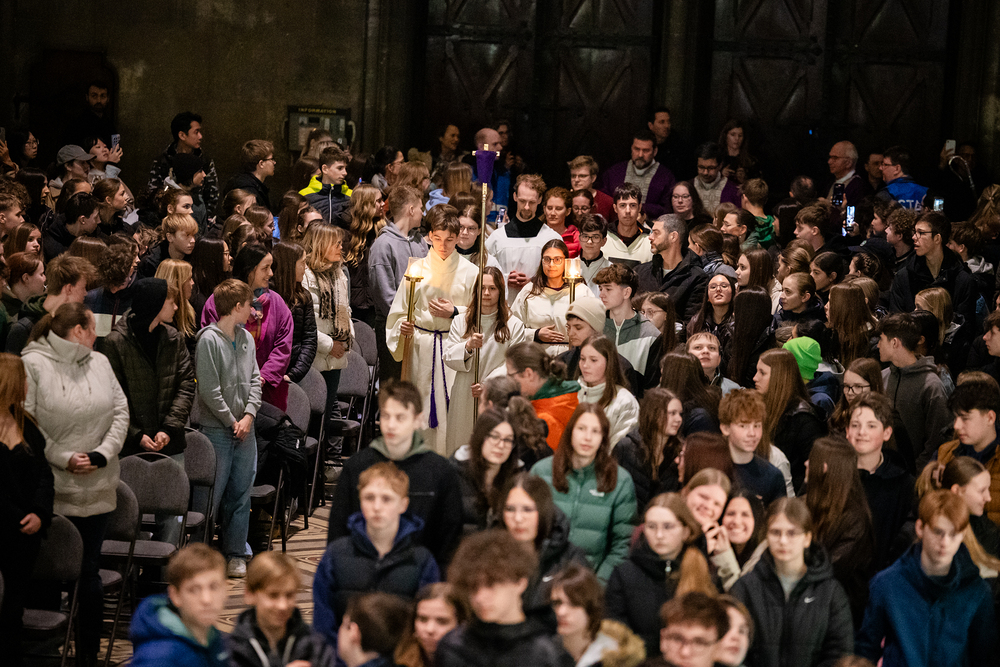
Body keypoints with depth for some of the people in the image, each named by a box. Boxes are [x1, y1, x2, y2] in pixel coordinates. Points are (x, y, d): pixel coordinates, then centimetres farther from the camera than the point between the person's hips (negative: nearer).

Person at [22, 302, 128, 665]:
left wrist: (104, 452, -5)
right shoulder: (33, 364, -8)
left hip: (97, 488, 5)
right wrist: (63, 458, -14)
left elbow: (120, 411, 10)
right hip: (50, 490, -5)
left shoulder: (100, 362, 10)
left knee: (89, 572, 11)